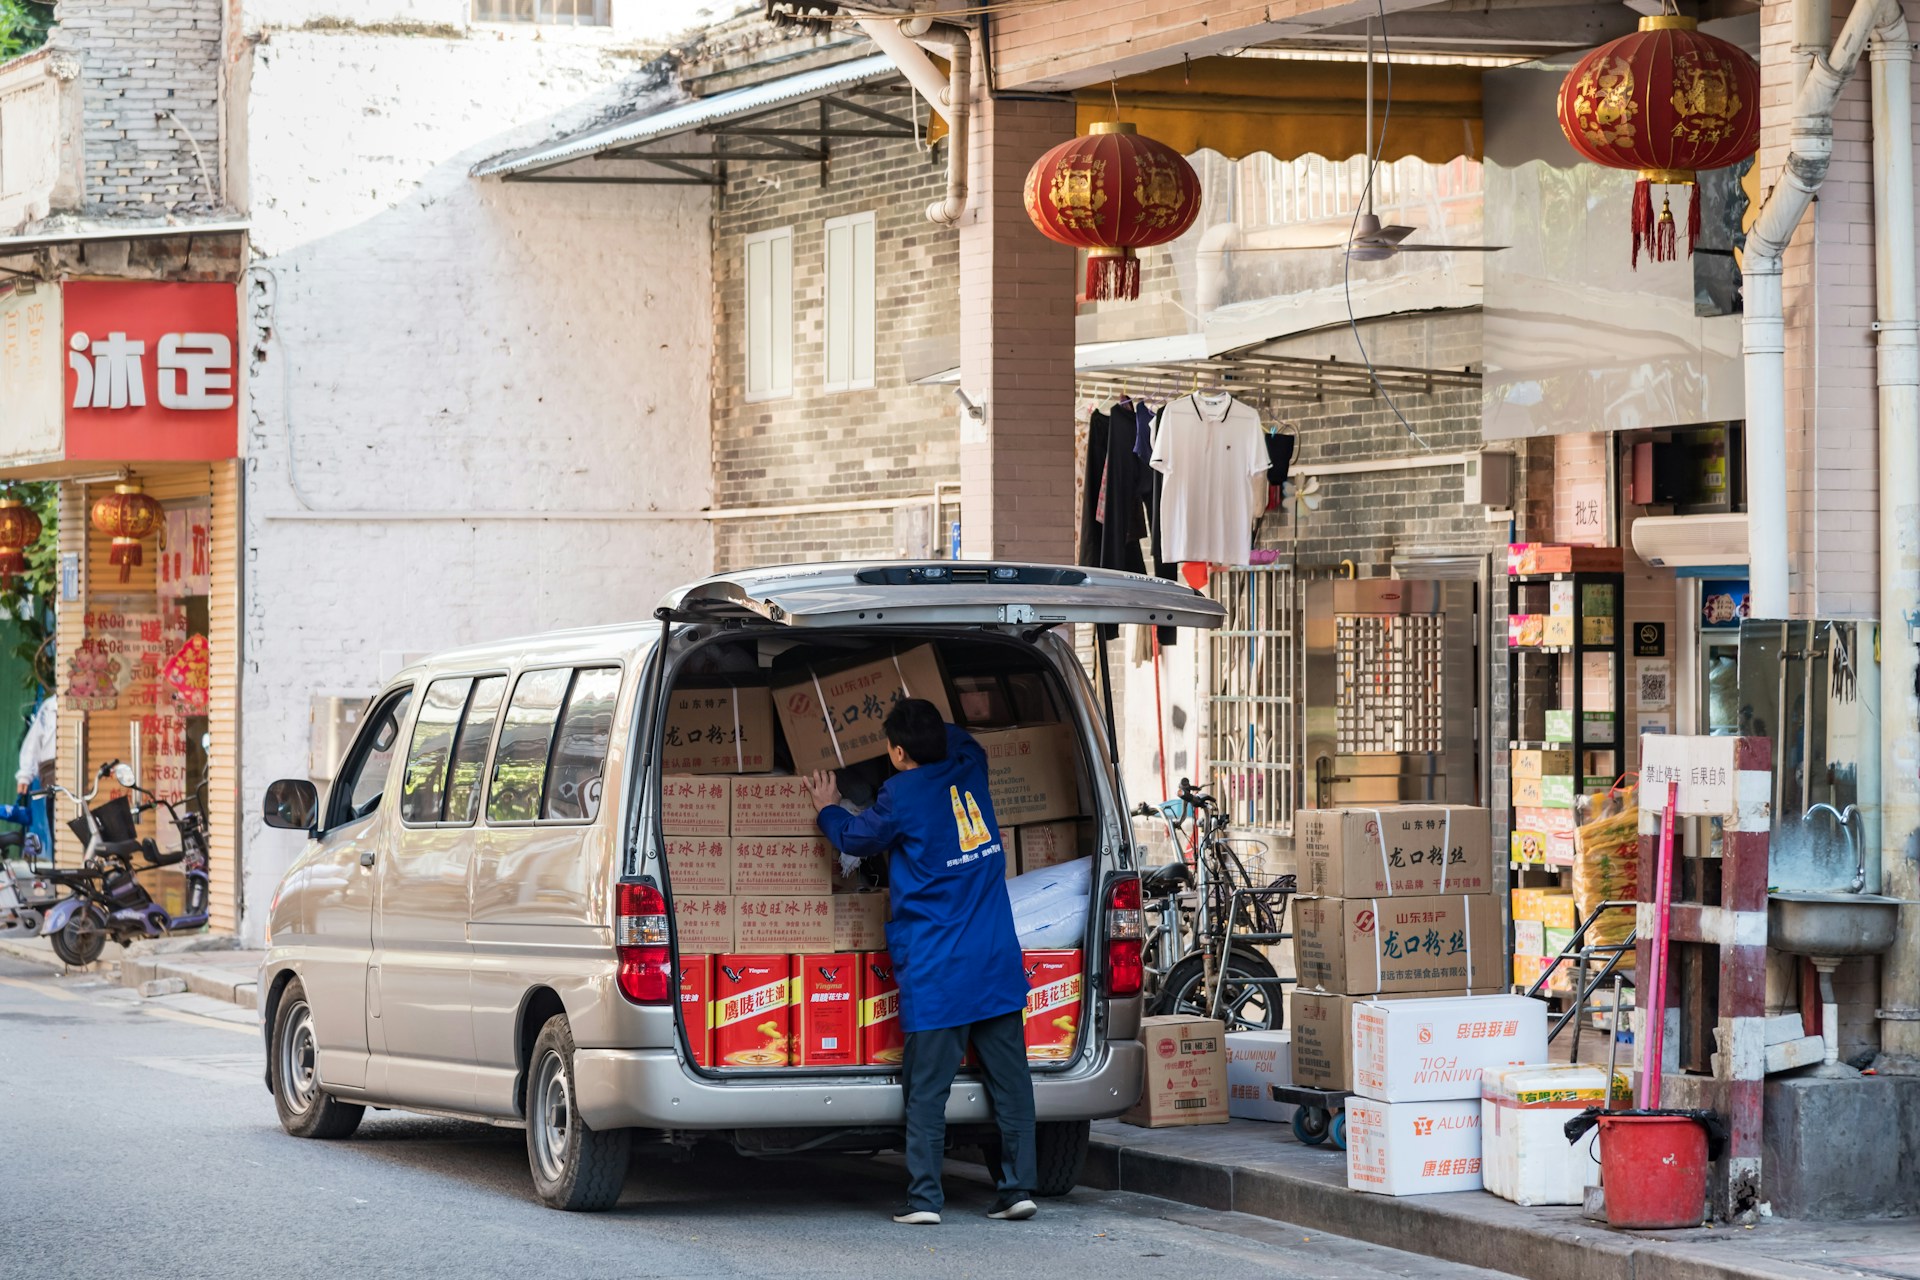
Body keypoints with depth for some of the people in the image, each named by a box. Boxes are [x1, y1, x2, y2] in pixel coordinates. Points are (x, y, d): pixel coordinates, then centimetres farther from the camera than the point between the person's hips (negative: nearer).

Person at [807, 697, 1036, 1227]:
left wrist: (829, 809, 28)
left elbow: (857, 838, 10)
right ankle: (1018, 1188, 5)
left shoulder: (903, 795, -9)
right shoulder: (970, 770, 6)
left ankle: (924, 1198, -4)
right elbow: (962, 739, 32)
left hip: (937, 970, -5)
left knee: (928, 1084, -2)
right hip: (998, 963, 5)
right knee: (1009, 1078, 6)